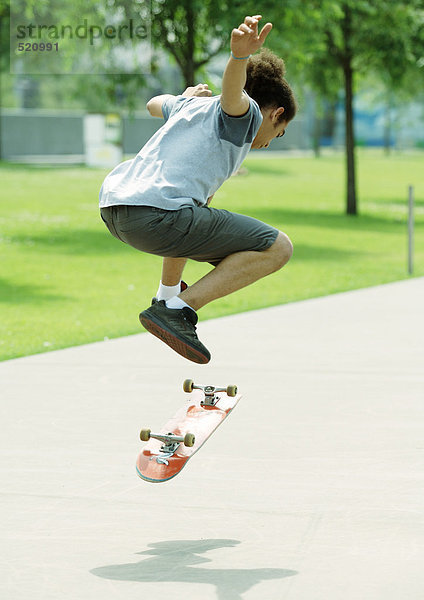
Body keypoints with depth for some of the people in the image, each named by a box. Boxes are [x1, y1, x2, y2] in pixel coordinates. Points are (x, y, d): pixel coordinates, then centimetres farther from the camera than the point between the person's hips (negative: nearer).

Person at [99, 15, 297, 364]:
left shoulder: (192, 104, 28)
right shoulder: (248, 114, 5)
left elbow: (154, 105, 50)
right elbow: (233, 93, -21)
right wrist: (240, 55, -39)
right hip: (157, 216, -9)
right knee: (278, 248, -6)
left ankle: (169, 292, 42)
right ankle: (176, 310, -12)